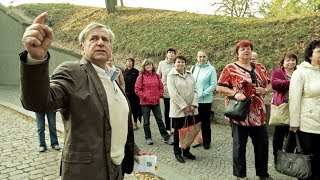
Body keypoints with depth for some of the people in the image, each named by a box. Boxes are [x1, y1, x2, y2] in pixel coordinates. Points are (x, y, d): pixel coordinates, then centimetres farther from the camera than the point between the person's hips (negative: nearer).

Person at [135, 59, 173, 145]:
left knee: (160, 120, 9)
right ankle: (148, 138, 23)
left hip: (156, 102, 3)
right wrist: (144, 97, -12)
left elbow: (161, 87, 11)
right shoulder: (141, 76, -4)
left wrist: (158, 96, -1)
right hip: (145, 102, -3)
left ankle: (166, 138, 16)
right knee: (146, 122, 9)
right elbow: (137, 89, -7)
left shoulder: (156, 76, 7)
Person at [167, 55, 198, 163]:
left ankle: (186, 151, 28)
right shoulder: (171, 75, -7)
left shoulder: (189, 74, 10)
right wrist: (184, 107, -16)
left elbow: (195, 90, 6)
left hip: (191, 109, 5)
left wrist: (193, 105, -6)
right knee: (178, 132, 5)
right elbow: (174, 93, -15)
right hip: (178, 109, -5)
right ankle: (177, 153, 19)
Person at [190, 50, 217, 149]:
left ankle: (206, 141, 20)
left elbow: (214, 84, -8)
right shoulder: (193, 68, 8)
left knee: (205, 121, 6)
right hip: (194, 99, 4)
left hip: (205, 100, -3)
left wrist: (204, 93, -15)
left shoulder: (211, 69, -4)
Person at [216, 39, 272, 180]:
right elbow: (219, 87, -6)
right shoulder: (230, 68, -4)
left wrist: (265, 90, -6)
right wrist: (235, 93, -19)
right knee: (239, 145, 7)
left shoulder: (259, 68, 11)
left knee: (262, 144, 13)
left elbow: (269, 85, 17)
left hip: (258, 113, 5)